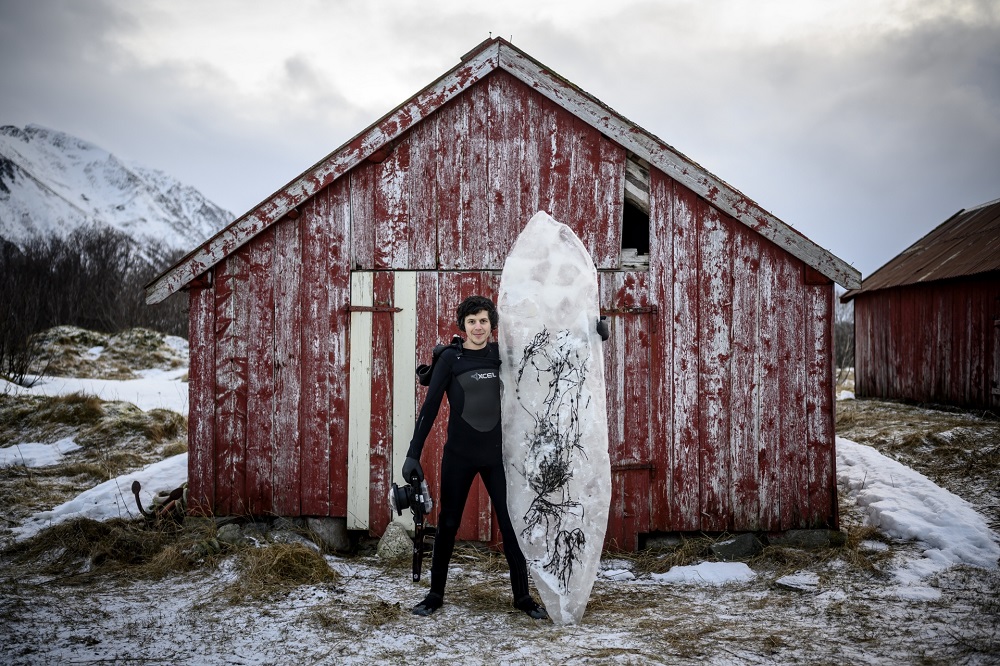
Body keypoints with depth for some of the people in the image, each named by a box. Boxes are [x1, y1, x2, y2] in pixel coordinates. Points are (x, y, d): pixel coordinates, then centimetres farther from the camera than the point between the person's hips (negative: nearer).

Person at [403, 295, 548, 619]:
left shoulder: (502, 354, 2)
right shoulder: (450, 357, -5)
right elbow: (430, 406, -6)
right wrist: (413, 453, -11)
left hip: (497, 455, 2)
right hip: (459, 455, -2)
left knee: (512, 525, 3)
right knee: (448, 524, 8)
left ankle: (522, 596, 15)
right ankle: (435, 594, 21)